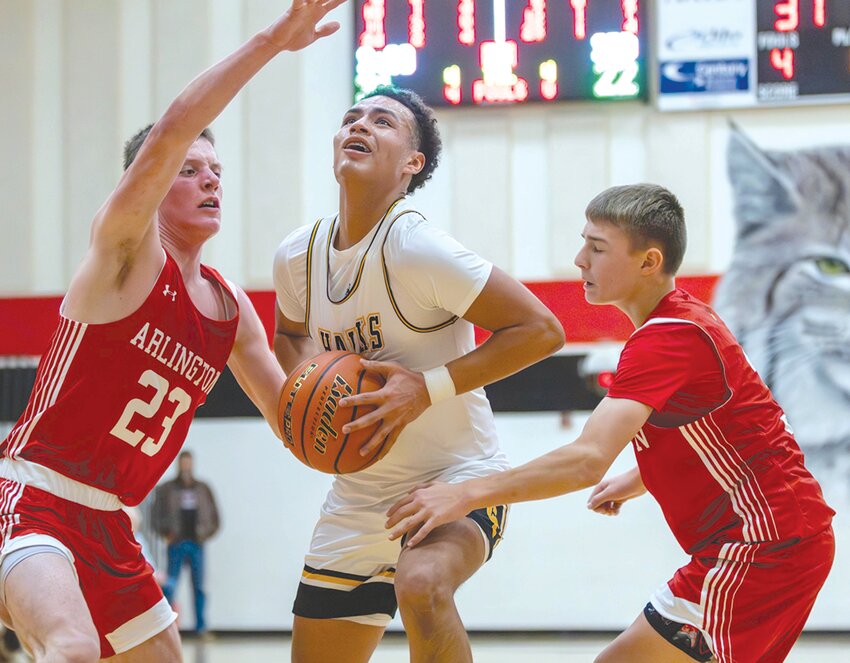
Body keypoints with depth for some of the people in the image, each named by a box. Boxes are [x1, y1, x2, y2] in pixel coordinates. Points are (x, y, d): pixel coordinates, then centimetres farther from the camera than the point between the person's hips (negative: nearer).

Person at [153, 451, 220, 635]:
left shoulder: (203, 489, 11)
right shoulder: (166, 489, 4)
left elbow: (214, 515, 14)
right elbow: (157, 515, 3)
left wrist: (205, 533, 0)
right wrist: (166, 534, -8)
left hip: (196, 544, 2)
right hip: (176, 544, -2)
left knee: (199, 586, 3)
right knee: (170, 585, -6)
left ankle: (201, 624, 7)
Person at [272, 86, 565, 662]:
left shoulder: (416, 248, -20)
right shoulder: (298, 255, 0)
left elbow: (541, 330, -19)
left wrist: (428, 387, -25)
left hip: (459, 479, -7)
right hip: (359, 497, 7)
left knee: (421, 584, -38)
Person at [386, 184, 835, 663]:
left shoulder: (667, 338, -19)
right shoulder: (685, 321, 13)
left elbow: (588, 460, -30)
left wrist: (466, 495, -27)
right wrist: (635, 481, 21)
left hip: (762, 546, -11)